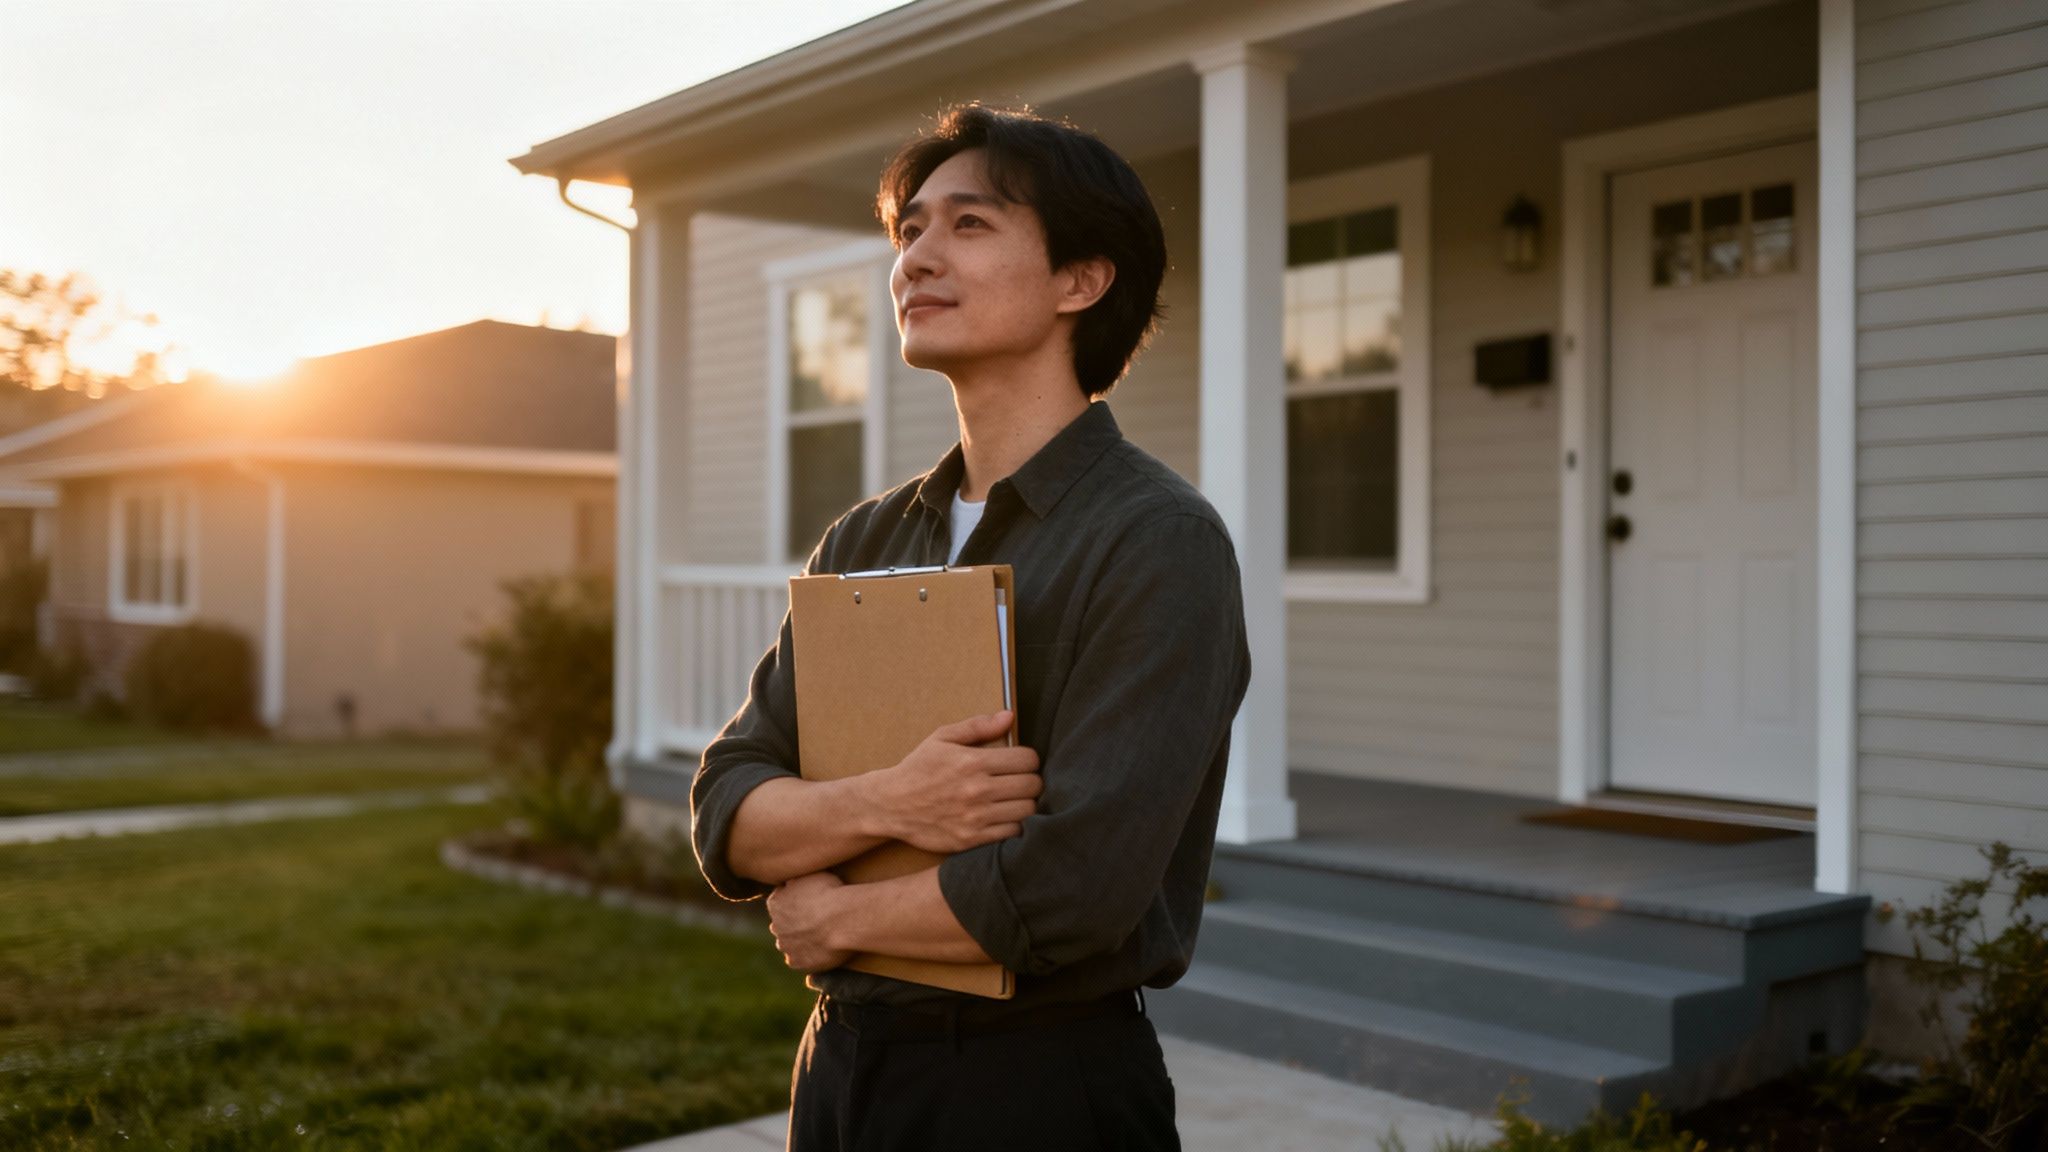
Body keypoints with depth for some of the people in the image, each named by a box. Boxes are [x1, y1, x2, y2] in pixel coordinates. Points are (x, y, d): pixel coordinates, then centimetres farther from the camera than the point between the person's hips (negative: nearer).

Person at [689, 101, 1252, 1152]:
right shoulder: (860, 542, 6)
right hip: (839, 1065, 6)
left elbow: (1070, 891, -24)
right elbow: (727, 818, 1)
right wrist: (878, 804, -20)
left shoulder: (1157, 543, -15)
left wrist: (835, 919, -8)